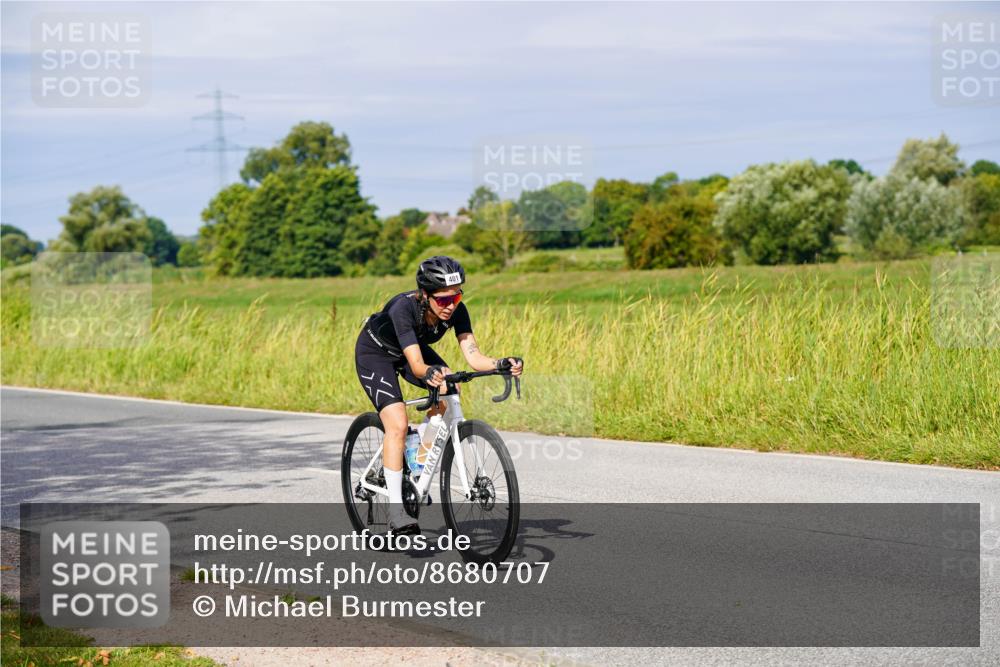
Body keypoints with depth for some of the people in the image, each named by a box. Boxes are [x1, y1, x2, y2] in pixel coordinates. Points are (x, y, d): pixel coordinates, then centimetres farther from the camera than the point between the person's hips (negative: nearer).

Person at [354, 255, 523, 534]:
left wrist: (502, 363, -48)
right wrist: (430, 373, -66)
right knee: (398, 424, -22)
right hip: (375, 352, -5)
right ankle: (395, 508, -14)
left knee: (449, 391, -22)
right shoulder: (404, 308, -38)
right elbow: (416, 364, -45)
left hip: (413, 348, 5)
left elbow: (474, 357, -30)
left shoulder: (456, 310, -24)